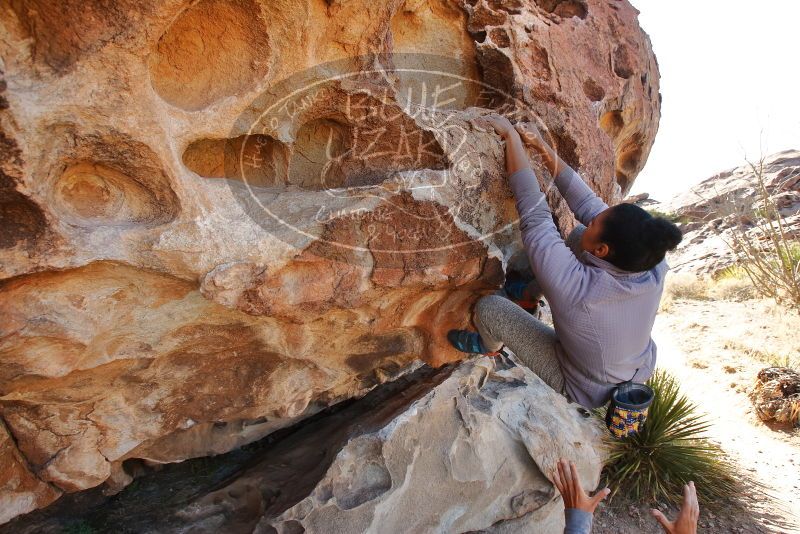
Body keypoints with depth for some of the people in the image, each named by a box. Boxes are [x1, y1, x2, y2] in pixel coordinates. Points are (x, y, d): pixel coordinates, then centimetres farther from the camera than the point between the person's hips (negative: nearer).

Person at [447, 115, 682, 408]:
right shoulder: (653, 269, -27)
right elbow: (588, 203, -19)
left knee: (488, 308, -9)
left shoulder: (576, 288, -44)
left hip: (587, 392, -5)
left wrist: (512, 136, -29)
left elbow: (534, 213, -37)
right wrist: (543, 148, -15)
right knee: (577, 237, -2)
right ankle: (533, 290, 27)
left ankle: (488, 347, 28)